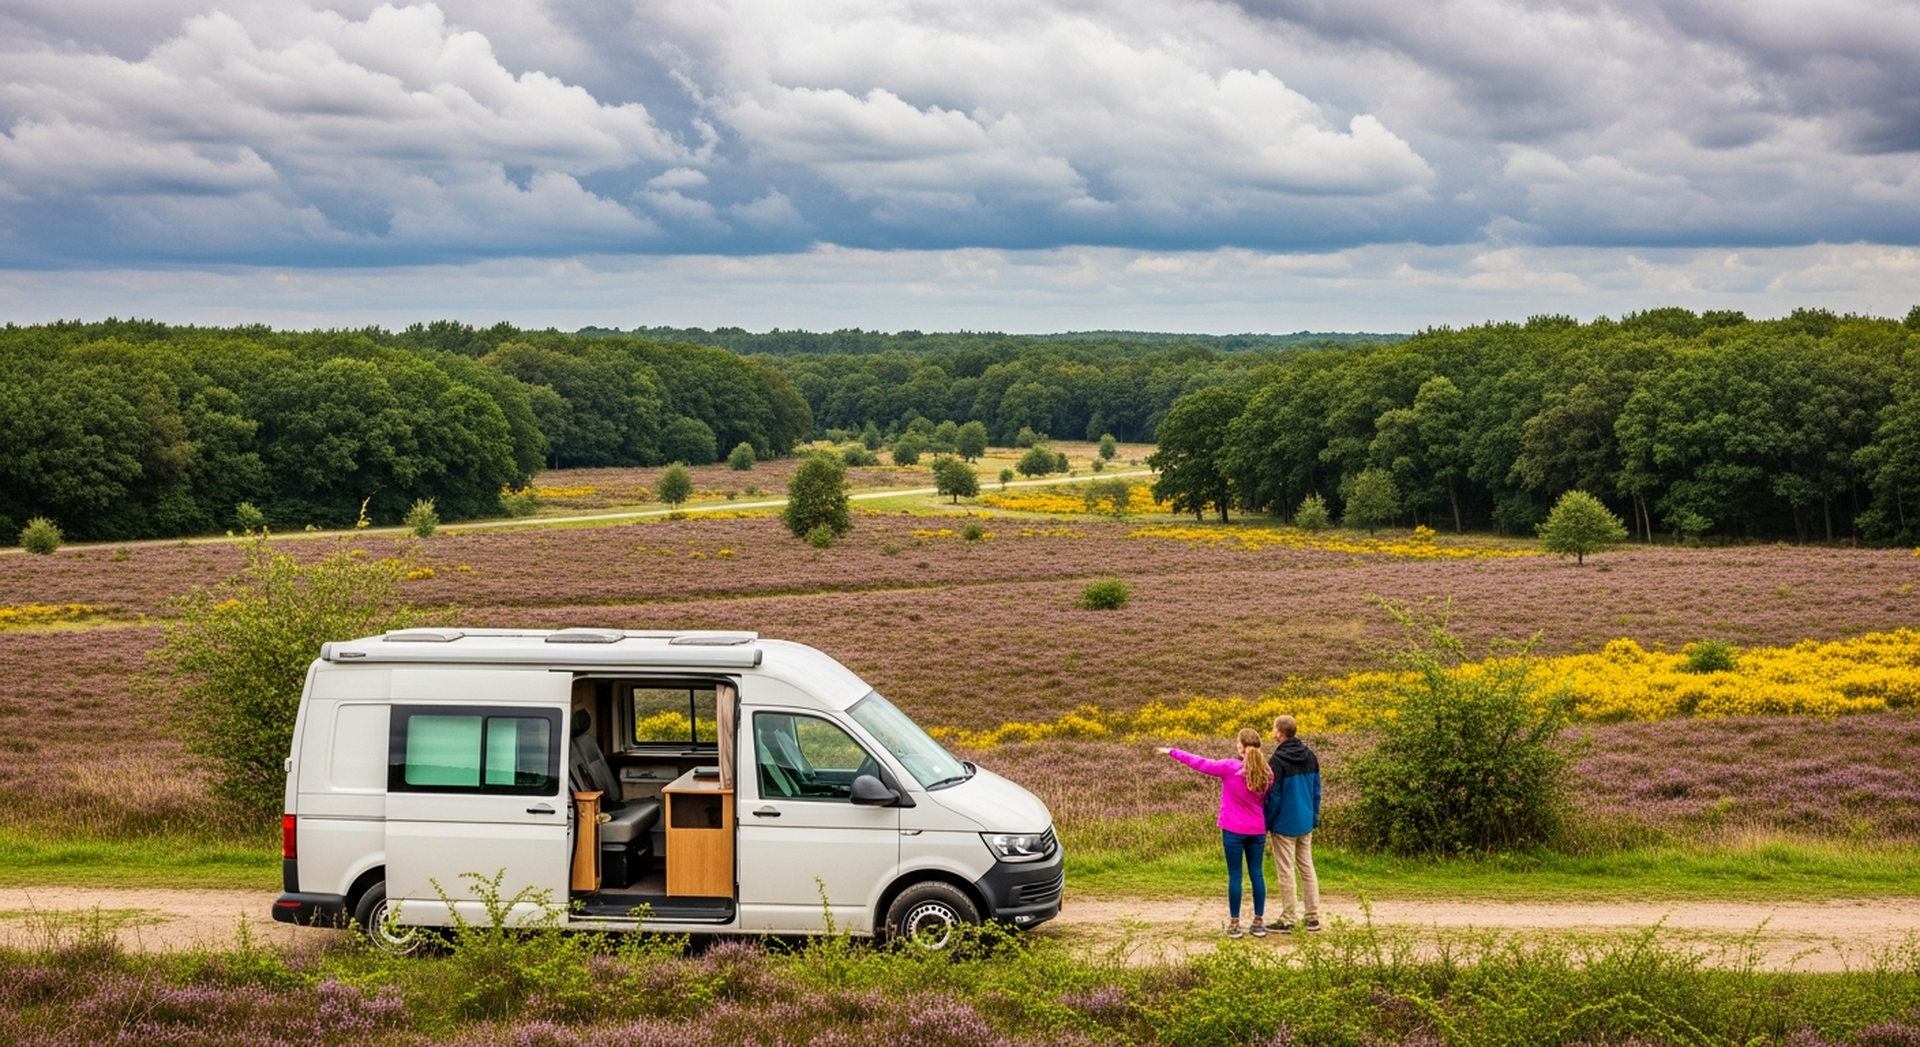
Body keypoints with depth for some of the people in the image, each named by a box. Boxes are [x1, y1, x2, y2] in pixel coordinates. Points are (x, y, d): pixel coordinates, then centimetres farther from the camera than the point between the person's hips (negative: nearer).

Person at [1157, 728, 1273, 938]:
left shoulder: (1230, 768, -16)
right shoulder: (1267, 773, -3)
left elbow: (1200, 764, -9)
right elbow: (1268, 801, 8)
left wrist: (1171, 752, 0)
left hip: (1234, 830, -4)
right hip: (1257, 831, 4)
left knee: (1235, 876, 3)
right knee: (1257, 874, 10)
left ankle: (1234, 923, 7)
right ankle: (1259, 922, 13)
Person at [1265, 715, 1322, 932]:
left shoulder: (1277, 762, -18)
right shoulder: (1310, 757, 3)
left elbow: (1273, 796, -15)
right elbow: (1316, 789, 9)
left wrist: (1267, 823, -4)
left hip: (1284, 825, -6)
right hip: (1306, 823, 7)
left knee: (1286, 871, 0)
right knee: (1307, 868, 12)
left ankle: (1287, 920, 3)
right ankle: (1313, 917, 13)